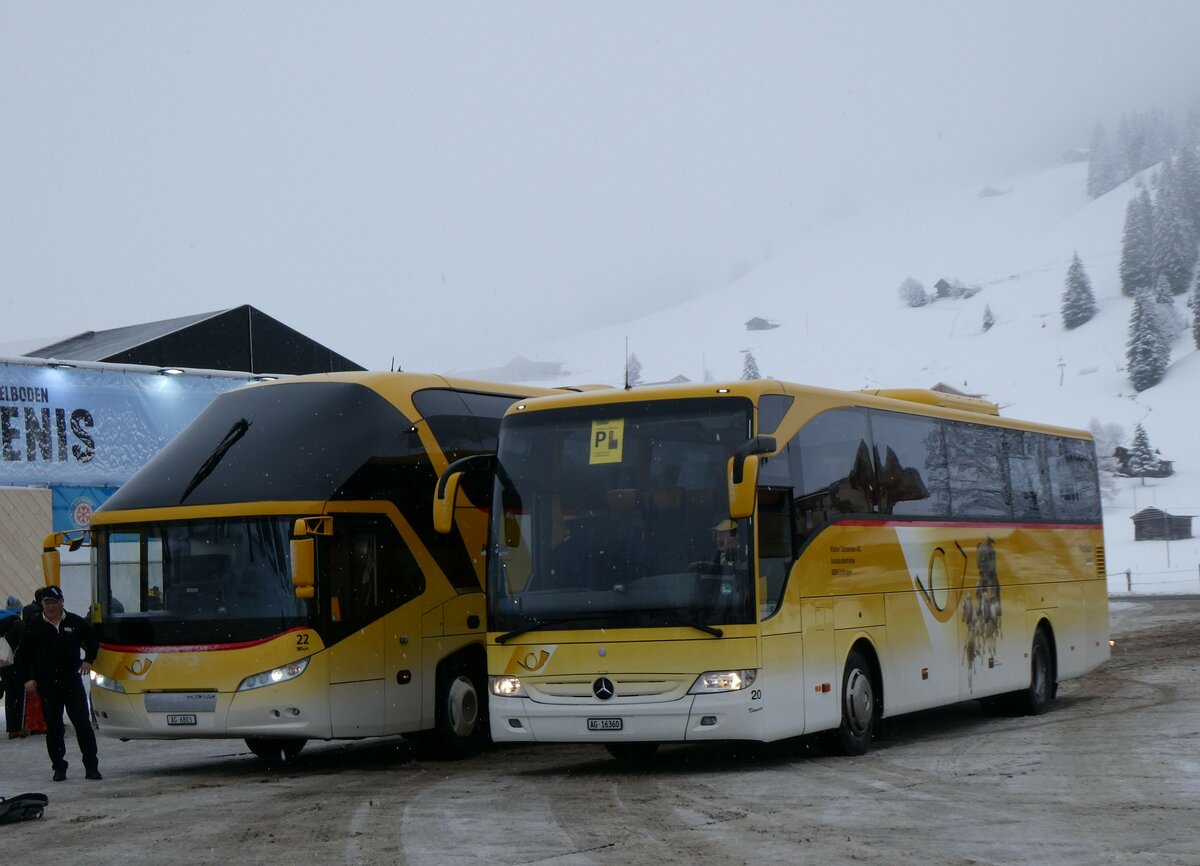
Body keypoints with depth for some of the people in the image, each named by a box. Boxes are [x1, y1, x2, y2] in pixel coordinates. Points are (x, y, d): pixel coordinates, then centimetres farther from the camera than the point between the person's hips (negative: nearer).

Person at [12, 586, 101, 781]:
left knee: (83, 724, -4)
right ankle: (59, 767, 12)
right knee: (53, 728, 4)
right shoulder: (33, 626, 3)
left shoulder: (75, 622, 4)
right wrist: (27, 678, -2)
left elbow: (93, 641, 19)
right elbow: (23, 655, 7)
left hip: (72, 681, 0)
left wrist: (88, 660, 6)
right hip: (46, 684, 0)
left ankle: (92, 766, 0)